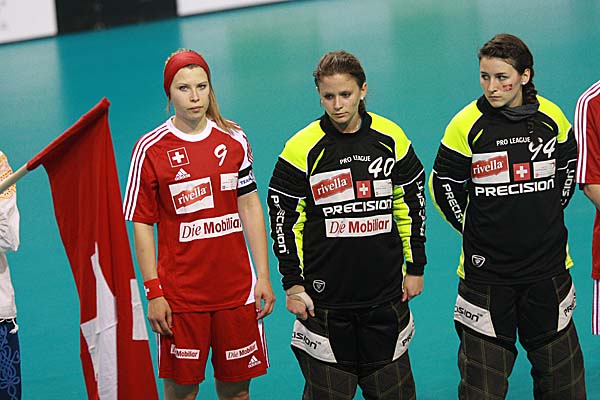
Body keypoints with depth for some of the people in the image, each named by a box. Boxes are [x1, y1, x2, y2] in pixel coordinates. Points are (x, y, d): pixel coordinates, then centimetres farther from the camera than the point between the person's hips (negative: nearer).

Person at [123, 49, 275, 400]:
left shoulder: (234, 139, 4)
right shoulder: (151, 149, -6)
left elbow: (250, 207, 10)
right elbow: (142, 224, -4)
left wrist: (263, 276, 6)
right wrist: (154, 292, -9)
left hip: (236, 289, 3)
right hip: (180, 294, -3)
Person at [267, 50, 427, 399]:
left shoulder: (391, 139, 0)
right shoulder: (303, 148, -8)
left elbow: (412, 202, 11)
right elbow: (283, 217, -2)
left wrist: (415, 267, 11)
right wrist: (293, 284, -4)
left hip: (386, 296, 2)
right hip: (324, 297, -2)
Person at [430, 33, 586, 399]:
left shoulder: (551, 117, -2)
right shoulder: (467, 124, -9)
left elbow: (569, 166, 15)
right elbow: (443, 184, 0)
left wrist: (549, 215, 11)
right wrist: (472, 228, 1)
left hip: (548, 266, 2)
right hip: (486, 269, -2)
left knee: (560, 366, 13)